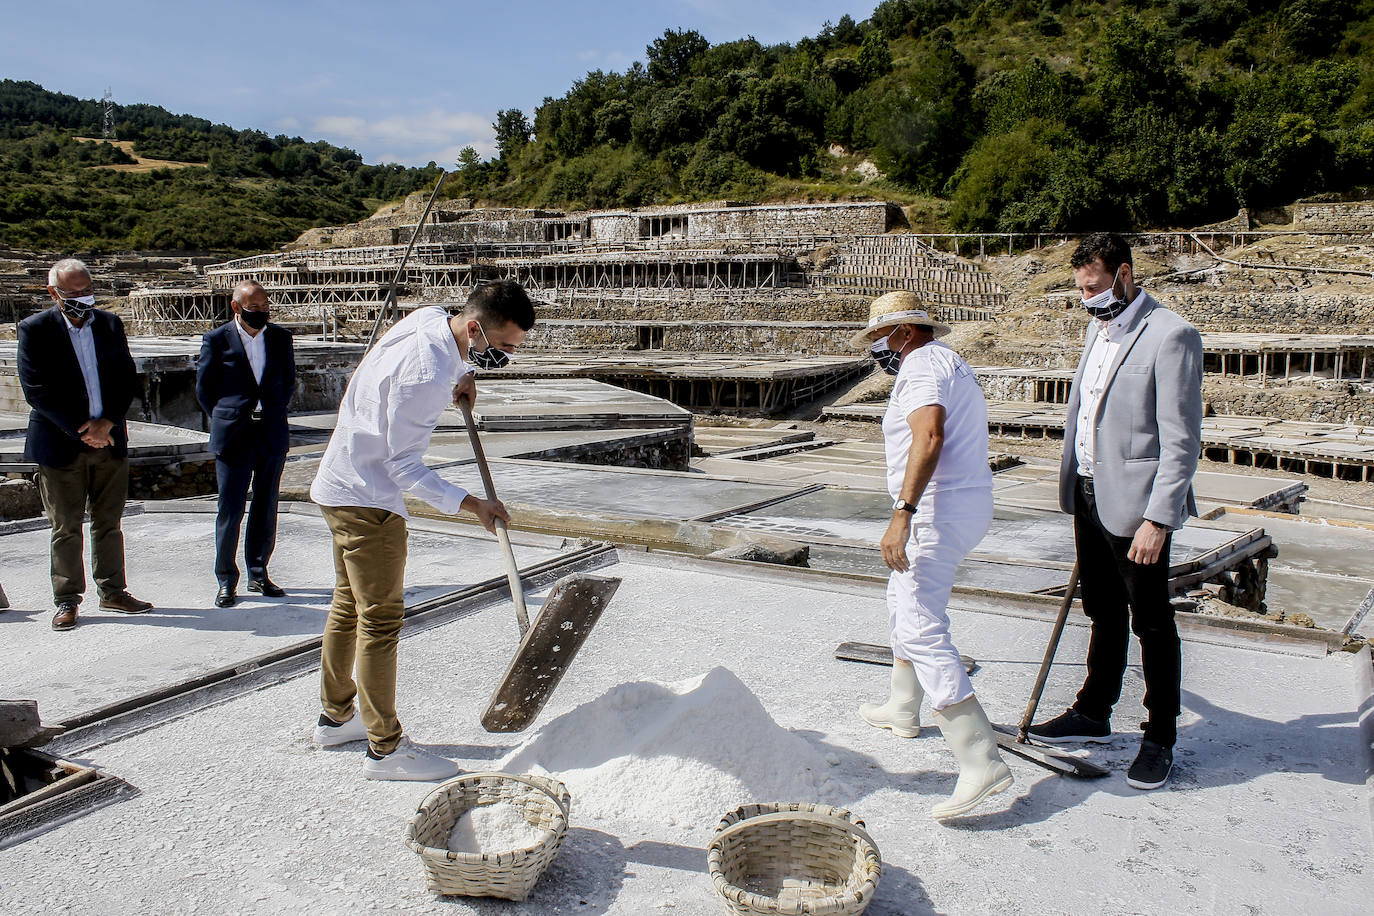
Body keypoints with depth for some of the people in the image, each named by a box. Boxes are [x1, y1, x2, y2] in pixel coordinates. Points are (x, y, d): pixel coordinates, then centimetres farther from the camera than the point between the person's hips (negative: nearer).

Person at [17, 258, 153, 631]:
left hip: (110, 440, 3)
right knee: (66, 527, 4)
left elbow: (127, 378, 5)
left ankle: (112, 591, 21)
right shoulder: (34, 330, -4)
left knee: (109, 523, 11)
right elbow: (37, 391, -9)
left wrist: (106, 423, -8)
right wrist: (81, 431, -14)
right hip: (61, 443, -3)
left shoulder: (110, 324, 8)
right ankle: (67, 600, 14)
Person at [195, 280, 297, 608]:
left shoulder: (281, 337, 7)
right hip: (233, 439, -3)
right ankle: (226, 581, 11)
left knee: (266, 508, 9)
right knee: (230, 510, -1)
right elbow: (204, 389, 5)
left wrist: (273, 416, 11)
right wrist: (226, 421, 5)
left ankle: (258, 574, 21)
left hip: (273, 436, 3)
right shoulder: (217, 340, -2)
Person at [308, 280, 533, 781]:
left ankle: (336, 716, 34)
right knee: (381, 618, -4)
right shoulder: (425, 375, -29)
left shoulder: (431, 317, -1)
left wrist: (460, 376, 7)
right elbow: (405, 466, -24)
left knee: (350, 605, 19)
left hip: (343, 485, 10)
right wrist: (471, 504, -24)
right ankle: (385, 748, 4)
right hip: (368, 497, -10)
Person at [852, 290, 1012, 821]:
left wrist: (903, 513, -37)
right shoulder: (949, 364, 22)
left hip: (940, 509, -11)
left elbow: (928, 437, -29)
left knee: (921, 628, -17)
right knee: (903, 603, 26)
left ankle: (981, 762, -22)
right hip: (967, 503, 11)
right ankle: (902, 712, 41)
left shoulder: (922, 364, -12)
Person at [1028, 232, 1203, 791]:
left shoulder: (1170, 336, -16)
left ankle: (1161, 738, 19)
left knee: (1151, 623, 5)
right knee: (1104, 614, 20)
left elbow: (1181, 440, -18)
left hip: (1136, 501, -8)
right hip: (1090, 493, 8)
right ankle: (1093, 714, 34)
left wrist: (1158, 519, -22)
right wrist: (1076, 492, 17)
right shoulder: (1098, 328, 12)